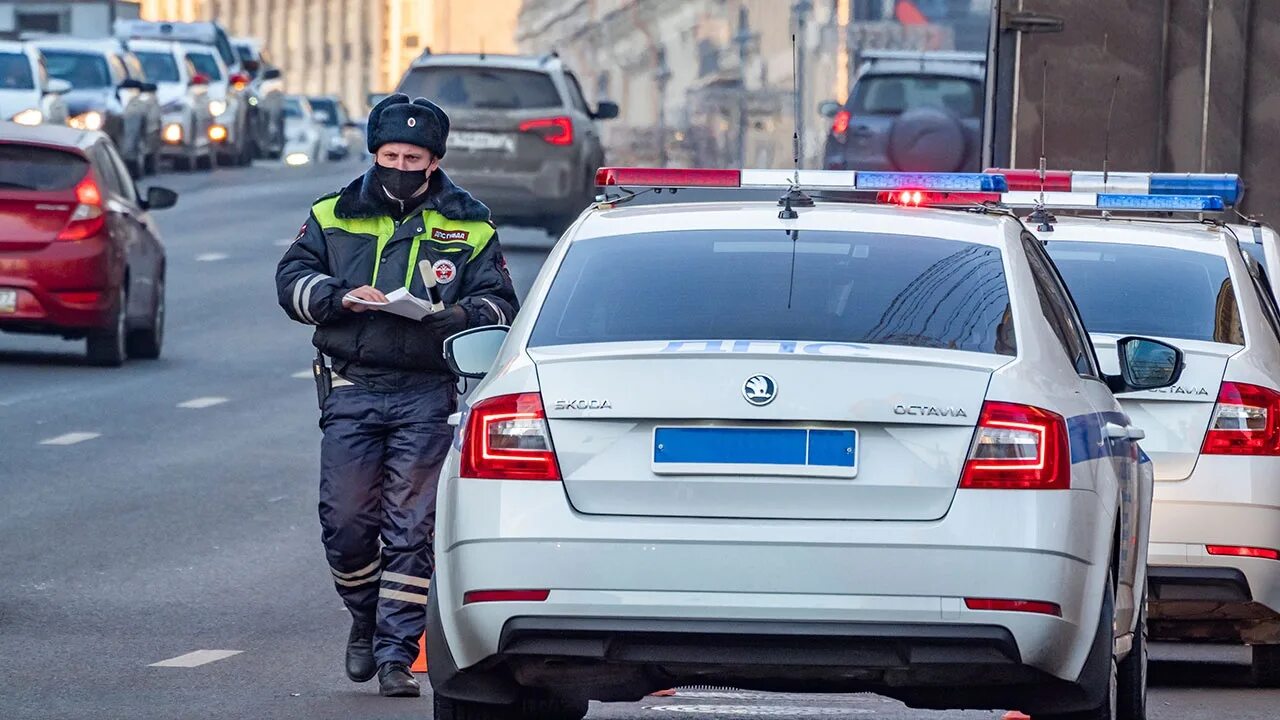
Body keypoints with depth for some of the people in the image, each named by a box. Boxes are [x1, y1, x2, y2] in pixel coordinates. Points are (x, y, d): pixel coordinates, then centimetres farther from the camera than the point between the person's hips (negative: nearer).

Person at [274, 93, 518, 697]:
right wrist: (339, 297, -12)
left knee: (412, 528, -5)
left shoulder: (468, 227, 8)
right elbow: (292, 278, 8)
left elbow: (499, 304, 6)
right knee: (346, 521, -3)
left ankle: (396, 653, -1)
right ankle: (366, 619, 23)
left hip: (427, 395, -1)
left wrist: (461, 315, -17)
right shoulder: (335, 216, 11)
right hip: (351, 390, 1)